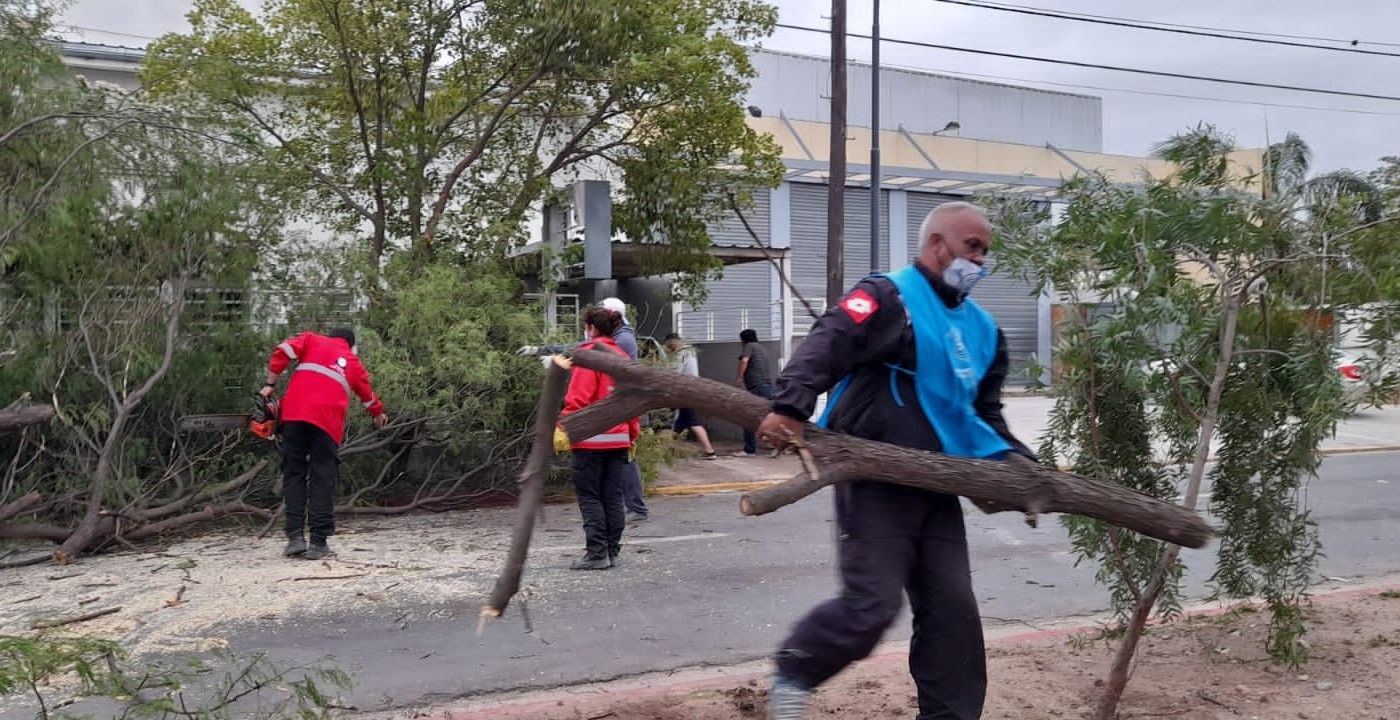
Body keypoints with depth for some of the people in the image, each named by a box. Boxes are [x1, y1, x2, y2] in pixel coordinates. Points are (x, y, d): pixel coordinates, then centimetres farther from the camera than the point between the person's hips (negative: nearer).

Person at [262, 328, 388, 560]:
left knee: (294, 474, 7)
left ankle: (295, 536, -2)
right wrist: (379, 415, 61)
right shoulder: (354, 364, 27)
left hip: (294, 414, 0)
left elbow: (282, 352, 4)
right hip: (328, 422, 0)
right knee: (323, 479, 2)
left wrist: (269, 385, 9)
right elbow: (368, 397, 42)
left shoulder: (312, 340, 22)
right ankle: (318, 543, -3)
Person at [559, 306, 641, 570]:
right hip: (618, 437, 6)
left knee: (589, 496, 1)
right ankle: (612, 551, 12)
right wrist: (633, 431, 19)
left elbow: (578, 398, -17)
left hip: (590, 439, -6)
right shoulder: (622, 356, 11)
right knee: (613, 496, 10)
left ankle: (597, 553, -2)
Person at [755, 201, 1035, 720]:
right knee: (872, 606, -8)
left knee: (952, 610, 7)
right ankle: (794, 671, 17)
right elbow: (826, 346, -25)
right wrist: (790, 407, -41)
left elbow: (985, 415, 23)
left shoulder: (983, 329, 17)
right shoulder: (889, 297, -8)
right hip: (875, 482, -7)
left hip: (937, 489, 8)